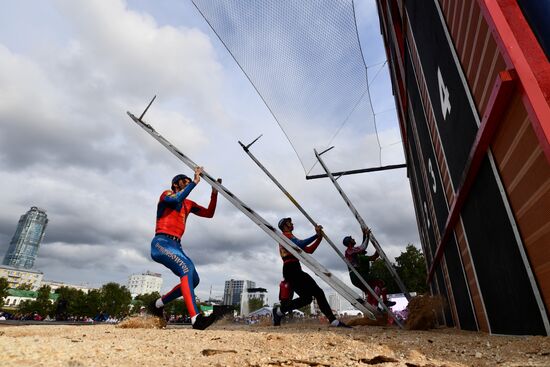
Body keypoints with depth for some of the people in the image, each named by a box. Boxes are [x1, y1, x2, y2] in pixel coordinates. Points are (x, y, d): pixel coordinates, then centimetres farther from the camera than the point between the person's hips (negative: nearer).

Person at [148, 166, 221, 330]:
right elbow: (177, 199, -22)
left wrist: (214, 192, 7)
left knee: (193, 279, 2)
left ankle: (158, 304, 20)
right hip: (161, 243, -8)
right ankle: (195, 318, -37)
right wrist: (195, 181, -17)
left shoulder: (189, 204, 22)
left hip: (176, 246, 8)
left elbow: (209, 213, 16)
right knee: (186, 267, -30)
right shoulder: (166, 194, 3)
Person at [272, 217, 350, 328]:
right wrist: (316, 235, -14)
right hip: (291, 270, -10)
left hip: (296, 271, 10)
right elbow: (300, 244, -20)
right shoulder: (286, 235, -1)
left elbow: (309, 250, 20)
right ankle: (279, 311, 1)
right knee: (306, 297, -16)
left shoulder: (290, 237, 28)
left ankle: (333, 321, -2)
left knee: (318, 292, 0)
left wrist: (319, 238, 10)